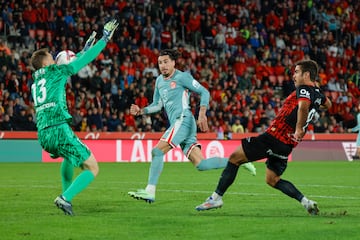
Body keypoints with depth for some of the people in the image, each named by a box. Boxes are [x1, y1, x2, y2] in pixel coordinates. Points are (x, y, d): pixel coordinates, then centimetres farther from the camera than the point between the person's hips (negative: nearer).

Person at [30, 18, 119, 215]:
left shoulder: (36, 80, 23)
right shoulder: (55, 72, 3)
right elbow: (85, 60, 7)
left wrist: (84, 49, 44)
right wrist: (105, 39, 17)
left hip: (43, 134, 8)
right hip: (59, 130, -8)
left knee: (69, 155, 40)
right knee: (92, 168, -2)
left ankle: (66, 195, 32)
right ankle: (65, 198, -21)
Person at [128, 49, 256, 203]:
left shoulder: (181, 77, -2)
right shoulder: (159, 81, 22)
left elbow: (204, 92, -4)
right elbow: (157, 105, 29)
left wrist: (202, 114, -16)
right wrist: (140, 111, 12)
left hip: (183, 120, -8)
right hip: (177, 124, 8)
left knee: (157, 151, -17)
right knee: (200, 164, 2)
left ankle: (150, 192, -18)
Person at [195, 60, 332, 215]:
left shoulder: (304, 89, -13)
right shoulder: (317, 93, 13)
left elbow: (303, 105, -37)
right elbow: (328, 105, 37)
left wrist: (299, 128, -30)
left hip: (274, 136, -9)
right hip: (287, 145, 9)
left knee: (234, 158, 2)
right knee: (272, 180, 21)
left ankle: (216, 197, 4)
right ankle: (305, 201, 5)